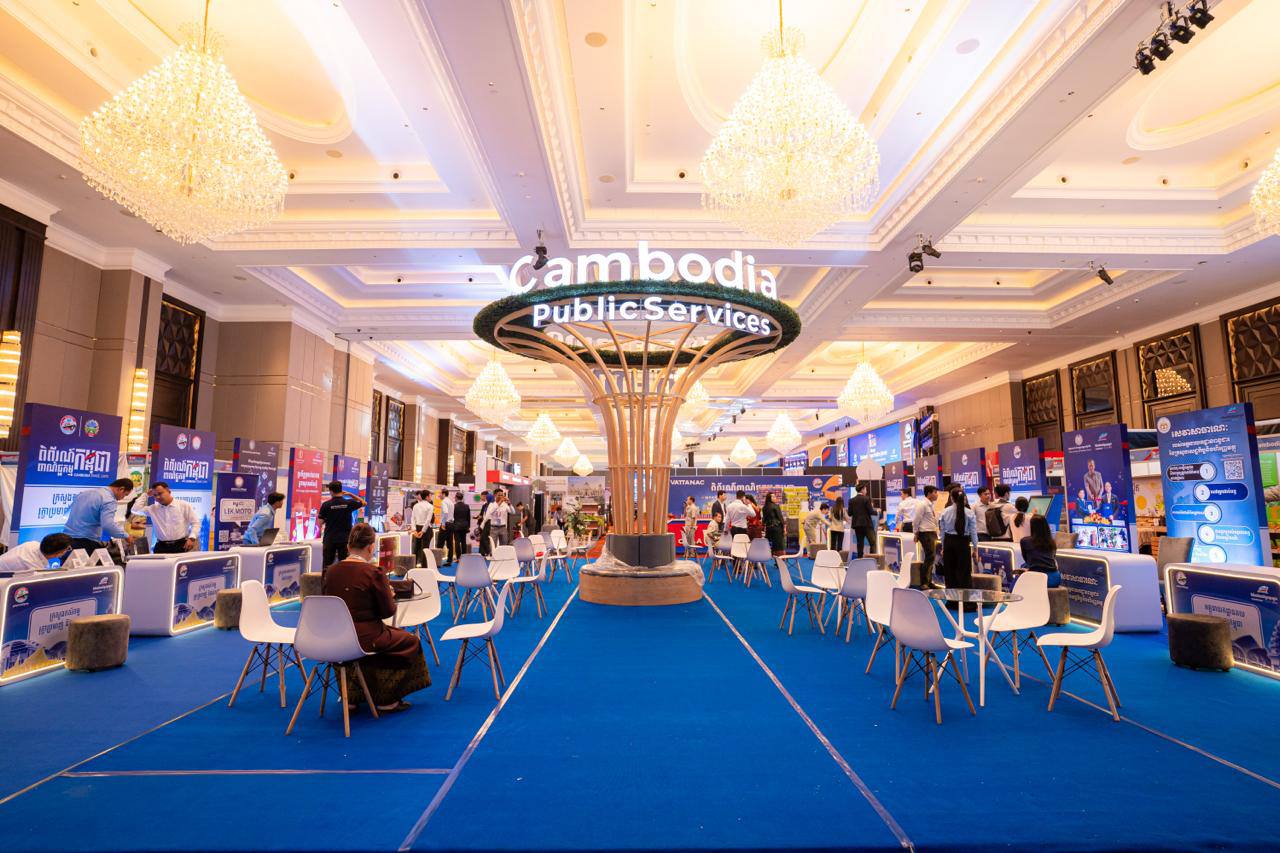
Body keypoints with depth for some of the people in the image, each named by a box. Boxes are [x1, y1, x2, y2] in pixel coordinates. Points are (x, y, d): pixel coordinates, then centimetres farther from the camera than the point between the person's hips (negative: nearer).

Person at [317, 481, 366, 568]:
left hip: (329, 539, 0)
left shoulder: (326, 505, -7)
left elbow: (320, 523, -3)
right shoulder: (349, 503, -5)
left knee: (327, 565, 7)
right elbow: (363, 503, 13)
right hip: (344, 539, 0)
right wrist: (350, 494, 9)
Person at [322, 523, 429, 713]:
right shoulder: (373, 573, -17)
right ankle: (387, 701, 19)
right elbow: (388, 611, -9)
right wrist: (390, 596, 11)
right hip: (364, 639, -7)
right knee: (410, 641, 16)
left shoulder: (331, 571, -1)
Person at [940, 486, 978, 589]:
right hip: (963, 543, -2)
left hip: (949, 542, 2)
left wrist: (943, 547, 14)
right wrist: (975, 547, 9)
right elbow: (973, 531, -3)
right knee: (964, 572, 2)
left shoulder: (945, 512, -3)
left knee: (949, 571, 11)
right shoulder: (969, 513, -7)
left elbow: (943, 530, 3)